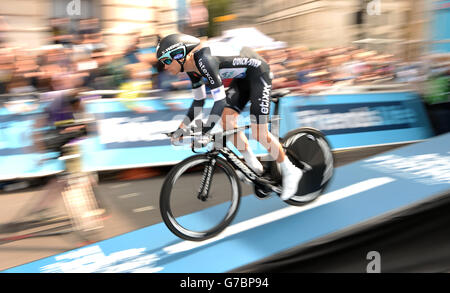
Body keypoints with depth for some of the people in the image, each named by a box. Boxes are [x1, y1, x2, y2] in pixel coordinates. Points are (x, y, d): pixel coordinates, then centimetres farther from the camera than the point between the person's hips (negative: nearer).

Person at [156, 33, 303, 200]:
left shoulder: (204, 60, -30)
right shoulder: (191, 68, -1)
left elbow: (220, 101, -34)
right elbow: (199, 101, 8)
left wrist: (204, 133, -33)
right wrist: (182, 128, 3)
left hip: (258, 72, -9)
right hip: (242, 77, 9)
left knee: (259, 133, -11)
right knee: (227, 121, -3)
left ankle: (290, 172, 8)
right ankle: (254, 167, 13)